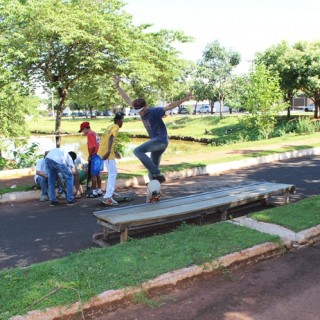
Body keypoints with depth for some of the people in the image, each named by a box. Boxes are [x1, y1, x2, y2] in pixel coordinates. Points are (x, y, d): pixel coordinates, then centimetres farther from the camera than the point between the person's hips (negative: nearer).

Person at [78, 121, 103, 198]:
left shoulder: (90, 134, -10)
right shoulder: (94, 133, 17)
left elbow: (92, 147, -19)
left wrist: (89, 157, -10)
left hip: (94, 156, -9)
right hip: (98, 155, 9)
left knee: (93, 174, -4)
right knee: (97, 174, 14)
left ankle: (94, 192, 0)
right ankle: (99, 191, 20)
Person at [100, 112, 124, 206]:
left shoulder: (110, 126, 20)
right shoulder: (116, 127, -9)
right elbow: (111, 138, -26)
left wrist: (114, 152, 39)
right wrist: (109, 151, -39)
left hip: (105, 151, 10)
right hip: (107, 153, -10)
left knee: (113, 172, 23)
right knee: (113, 173, -10)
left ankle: (110, 191, 34)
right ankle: (107, 197, -17)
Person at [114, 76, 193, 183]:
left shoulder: (154, 111, -16)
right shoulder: (141, 111, 3)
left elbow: (170, 106, -24)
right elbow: (127, 100, 10)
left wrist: (184, 99, -35)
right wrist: (118, 86, 10)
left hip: (161, 140, -8)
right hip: (155, 141, 8)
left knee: (137, 151, -22)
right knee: (152, 170, 12)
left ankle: (157, 174, -20)